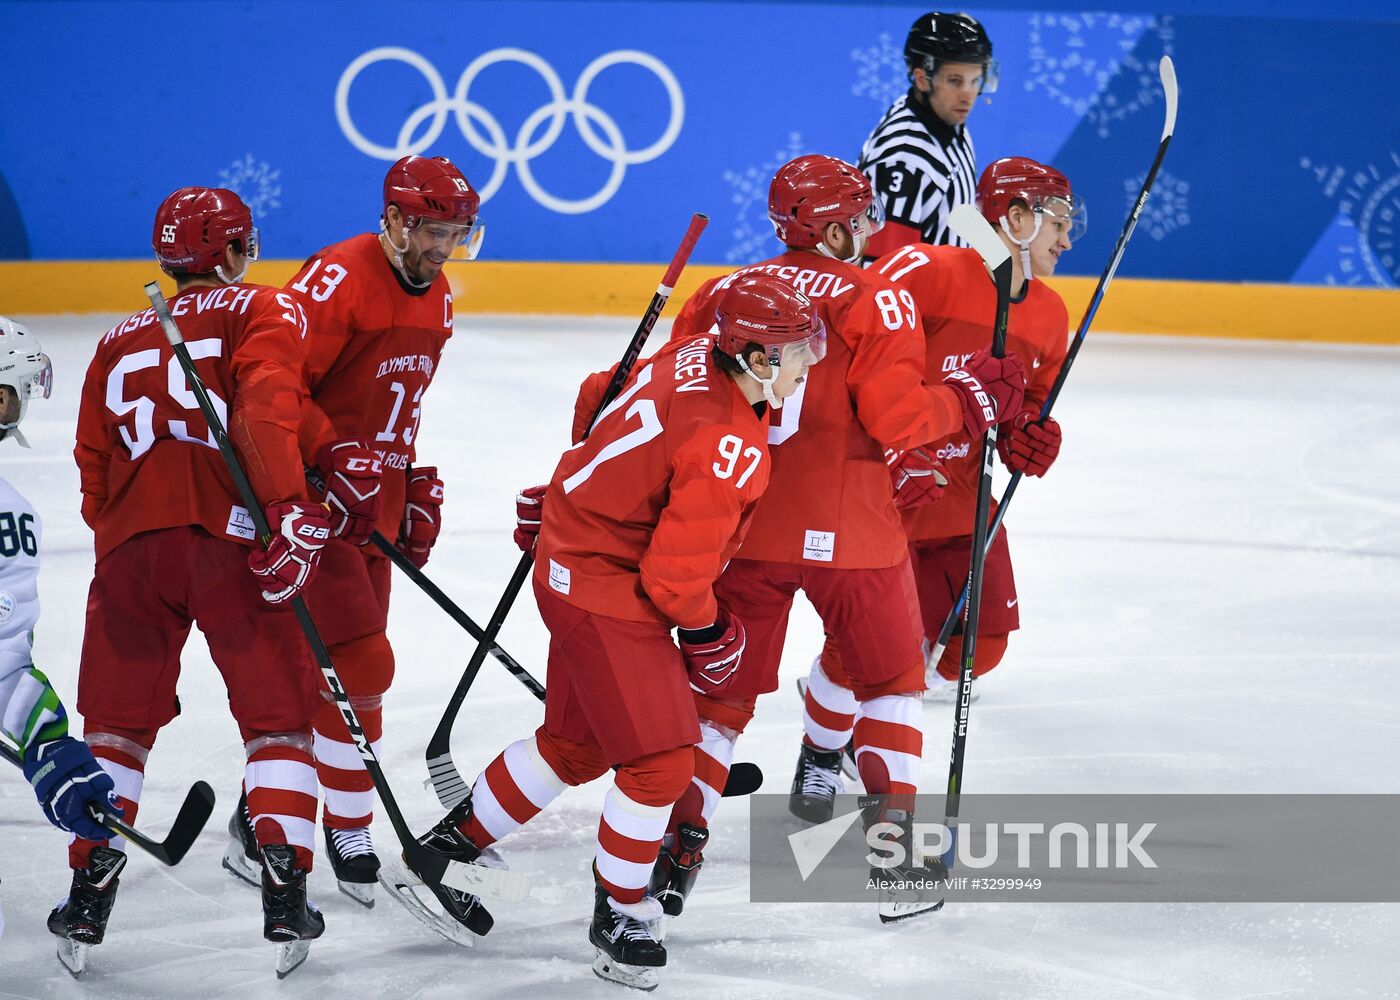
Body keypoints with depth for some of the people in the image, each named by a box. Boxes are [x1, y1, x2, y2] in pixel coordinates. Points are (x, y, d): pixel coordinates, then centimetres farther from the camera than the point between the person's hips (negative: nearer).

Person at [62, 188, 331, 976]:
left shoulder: (121, 342, 24)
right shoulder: (263, 312, 9)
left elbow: (95, 469, 23)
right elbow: (266, 411, -11)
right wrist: (293, 512, -19)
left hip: (131, 543, 4)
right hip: (227, 535, -4)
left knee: (119, 722, 16)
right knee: (279, 714, 7)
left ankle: (89, 896, 10)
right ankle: (286, 899, -3)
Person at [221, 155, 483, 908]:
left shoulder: (435, 297, 12)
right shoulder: (337, 279, -17)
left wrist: (415, 483, 18)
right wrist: (336, 459, -28)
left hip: (373, 506, 9)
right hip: (313, 500, -9)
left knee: (320, 672, 12)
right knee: (361, 668, -12)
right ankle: (348, 832, 1)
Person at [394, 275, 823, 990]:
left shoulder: (694, 354, -4)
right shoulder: (729, 447, -30)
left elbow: (601, 402, 13)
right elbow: (675, 568, -26)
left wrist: (571, 489, 28)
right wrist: (706, 631, -6)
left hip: (577, 556, 10)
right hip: (606, 591, -10)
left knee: (578, 743, 21)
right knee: (661, 760, -7)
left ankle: (450, 844, 35)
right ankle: (618, 916, 8)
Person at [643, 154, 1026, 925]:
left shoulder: (723, 294, 6)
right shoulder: (876, 299, -8)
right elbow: (895, 415, -16)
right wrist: (971, 397, 0)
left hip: (742, 522, 3)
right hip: (848, 530, -3)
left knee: (725, 688, 16)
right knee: (890, 683, 16)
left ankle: (678, 840, 7)